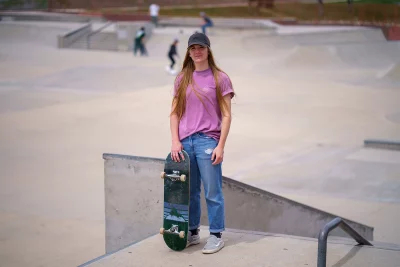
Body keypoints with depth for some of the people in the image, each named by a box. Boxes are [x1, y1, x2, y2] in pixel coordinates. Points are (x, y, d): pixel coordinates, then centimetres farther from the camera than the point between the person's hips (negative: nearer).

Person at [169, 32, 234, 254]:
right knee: (189, 191, 11)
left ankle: (216, 236, 10)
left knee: (212, 192, 0)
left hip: (208, 141, -4)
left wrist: (220, 146, -8)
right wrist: (175, 141, 1)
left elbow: (226, 115, -2)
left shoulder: (219, 78, 0)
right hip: (184, 142, 4)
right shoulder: (182, 79, 11)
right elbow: (174, 113, 12)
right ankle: (192, 233, 22)